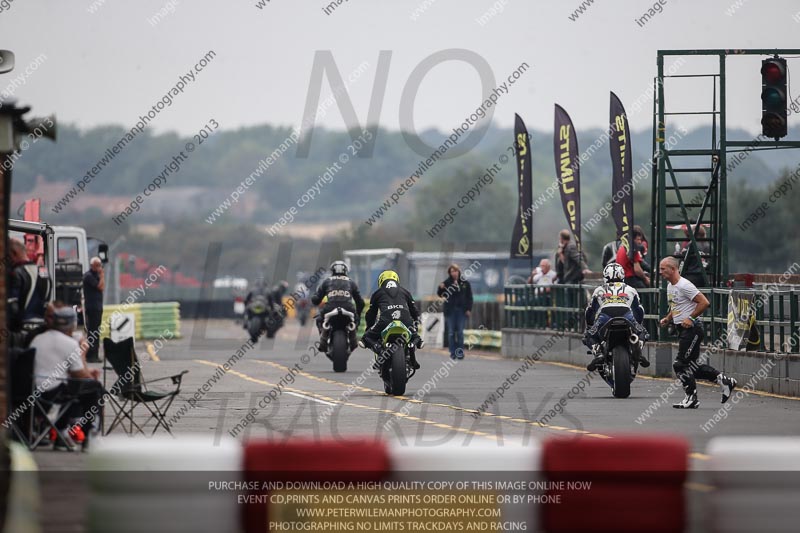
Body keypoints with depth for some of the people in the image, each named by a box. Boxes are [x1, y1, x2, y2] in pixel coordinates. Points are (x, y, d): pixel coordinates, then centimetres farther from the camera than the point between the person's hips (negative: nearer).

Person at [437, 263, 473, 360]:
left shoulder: (465, 283, 4)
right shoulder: (447, 283, 1)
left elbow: (469, 297, 7)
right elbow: (440, 294, 2)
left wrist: (469, 309, 0)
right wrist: (441, 288, -19)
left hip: (461, 311, 0)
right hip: (450, 311, 0)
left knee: (460, 332, 0)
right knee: (451, 333, 1)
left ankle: (460, 352, 5)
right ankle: (453, 353, 5)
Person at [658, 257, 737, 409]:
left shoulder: (684, 285, -16)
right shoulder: (670, 287, 14)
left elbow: (704, 302, -19)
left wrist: (691, 318, -20)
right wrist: (667, 319, 13)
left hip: (692, 328, -10)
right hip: (683, 329, 10)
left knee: (680, 364, -10)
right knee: (693, 365, 12)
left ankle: (692, 398, -1)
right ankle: (724, 380, 20)